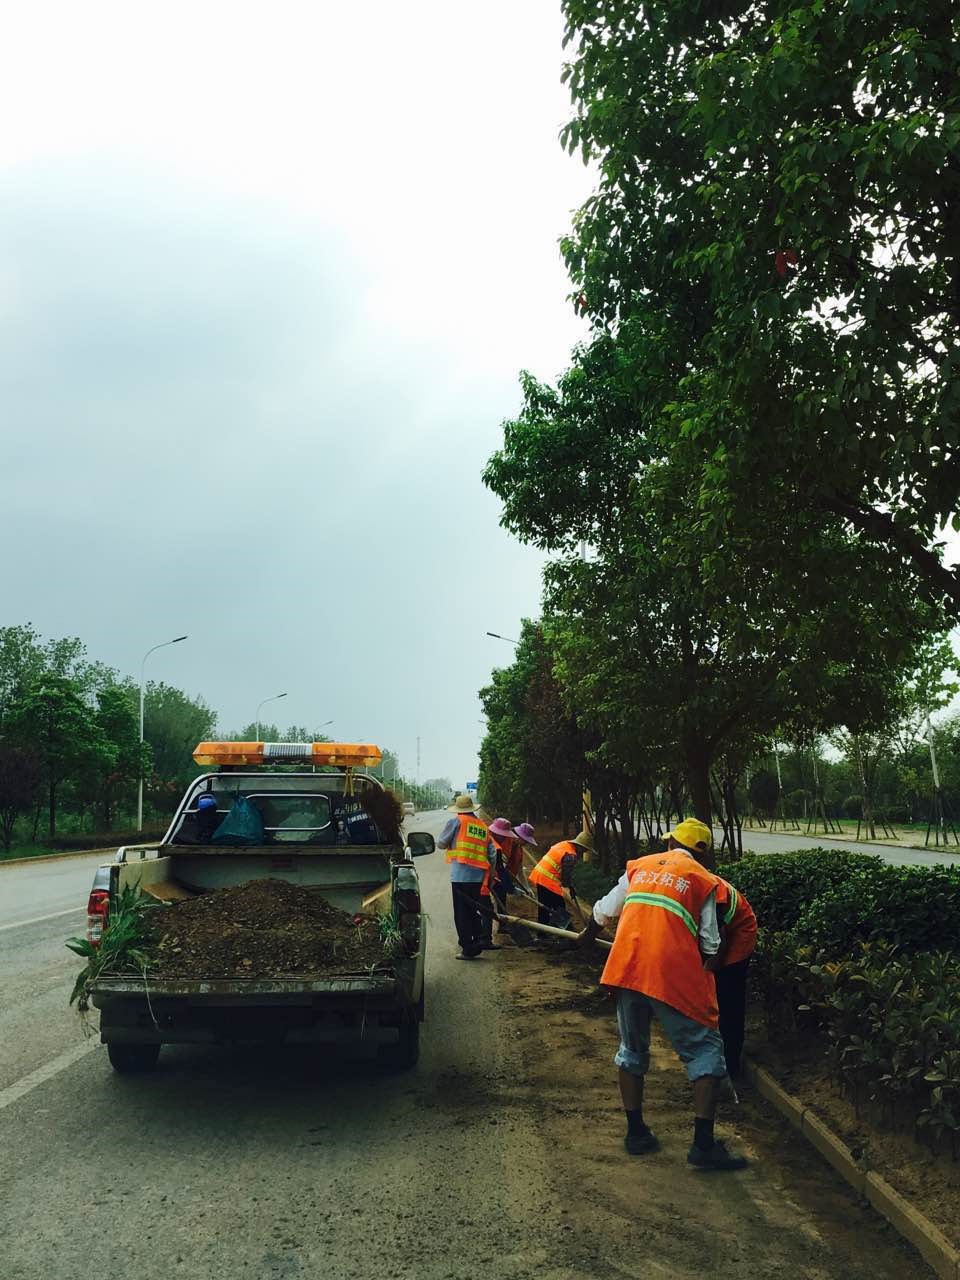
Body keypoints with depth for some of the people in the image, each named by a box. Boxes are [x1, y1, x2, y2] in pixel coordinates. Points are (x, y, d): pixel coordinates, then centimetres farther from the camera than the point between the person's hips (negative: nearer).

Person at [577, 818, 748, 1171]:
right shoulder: (704, 881, 7)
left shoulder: (639, 866, 17)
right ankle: (703, 1144, 1)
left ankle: (636, 1132, 25)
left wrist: (587, 937, 45)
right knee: (705, 1050, 8)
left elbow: (603, 911, 26)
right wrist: (707, 973, 25)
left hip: (626, 968, 4)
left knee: (632, 1048, 21)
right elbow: (710, 944, 6)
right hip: (675, 976, -4)